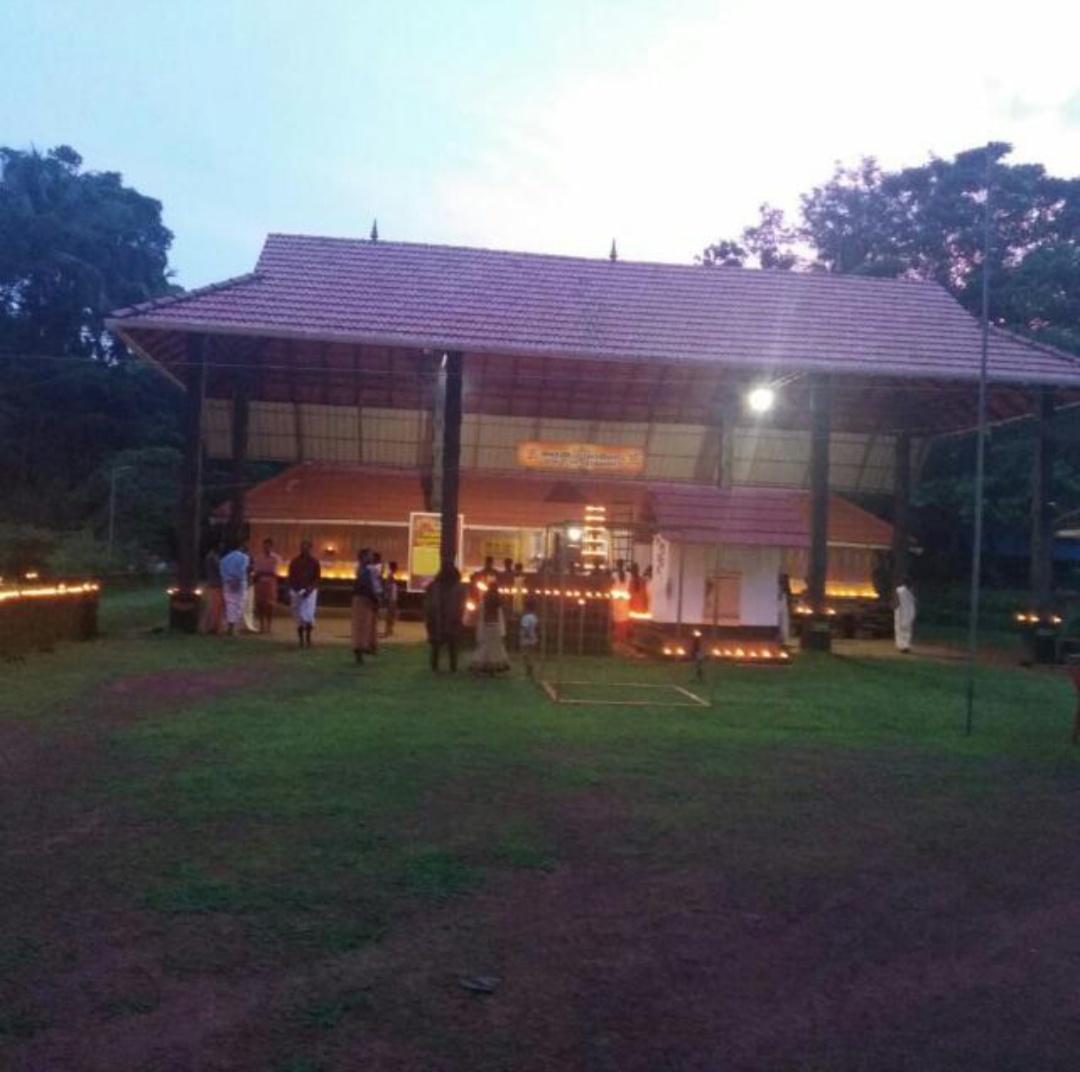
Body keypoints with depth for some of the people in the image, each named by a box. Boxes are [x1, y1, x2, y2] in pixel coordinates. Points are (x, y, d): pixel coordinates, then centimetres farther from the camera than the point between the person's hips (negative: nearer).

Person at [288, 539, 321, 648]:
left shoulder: (314, 561, 0)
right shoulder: (295, 561, 7)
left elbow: (317, 578, 0)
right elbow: (290, 578, 9)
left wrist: (310, 589, -14)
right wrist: (290, 592, 0)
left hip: (309, 591, -3)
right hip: (296, 591, 3)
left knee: (308, 615, -15)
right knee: (299, 617, 5)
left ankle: (308, 637, 4)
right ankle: (301, 640, 15)